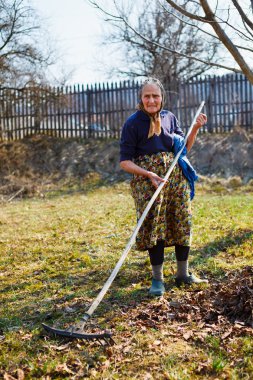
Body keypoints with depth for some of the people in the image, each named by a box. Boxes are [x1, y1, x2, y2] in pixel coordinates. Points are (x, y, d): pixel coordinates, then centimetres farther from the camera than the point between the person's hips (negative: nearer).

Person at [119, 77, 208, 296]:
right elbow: (125, 161, -8)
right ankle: (157, 279, 11)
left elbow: (184, 149, 15)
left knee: (183, 224, 8)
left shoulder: (170, 118, 8)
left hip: (177, 177, 5)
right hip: (148, 180, -4)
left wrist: (196, 128, 2)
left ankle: (183, 274, 23)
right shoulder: (133, 124, -6)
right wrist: (149, 174, -20)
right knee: (154, 227, -3)